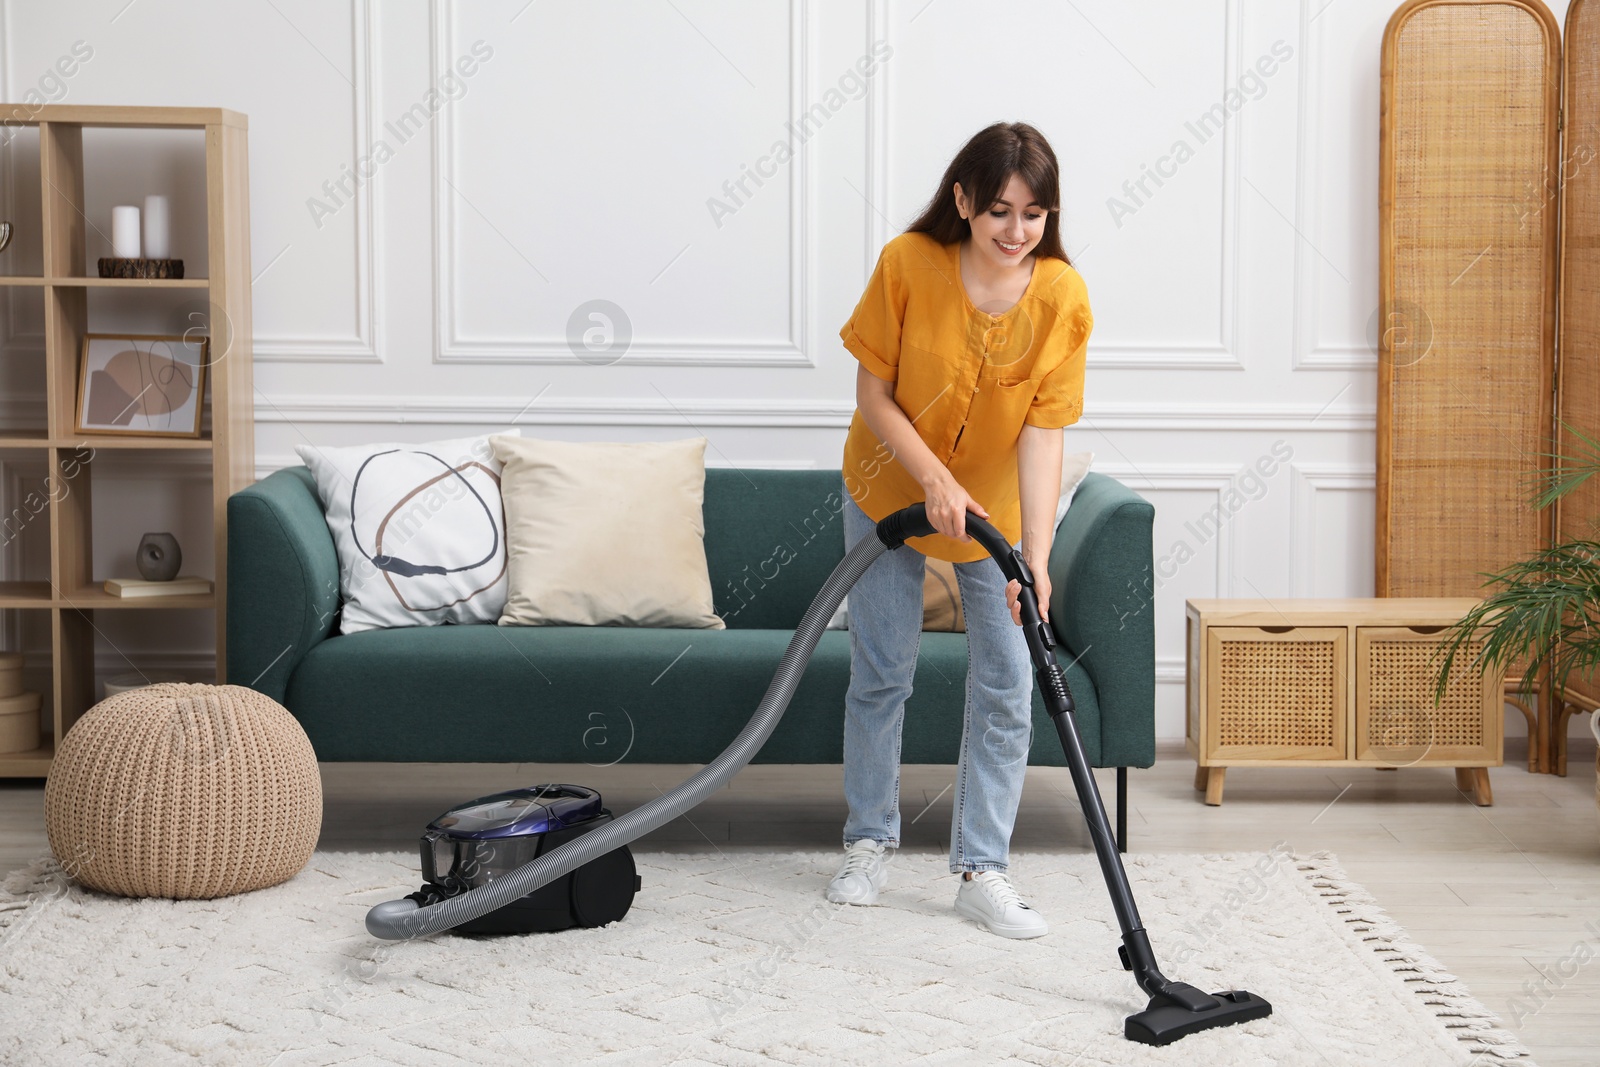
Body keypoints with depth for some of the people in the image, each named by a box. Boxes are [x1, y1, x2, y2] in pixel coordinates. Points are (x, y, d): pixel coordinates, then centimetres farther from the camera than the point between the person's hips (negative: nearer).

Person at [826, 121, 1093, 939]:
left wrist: (1035, 560, -31)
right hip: (891, 491, -1)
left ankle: (982, 870, 9)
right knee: (881, 675, 8)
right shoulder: (907, 265, -23)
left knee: (1006, 688, -1)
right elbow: (873, 394, -14)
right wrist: (935, 478, -27)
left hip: (999, 508, 1)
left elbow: (1042, 434, -23)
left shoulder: (1063, 297, -21)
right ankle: (870, 842, 25)